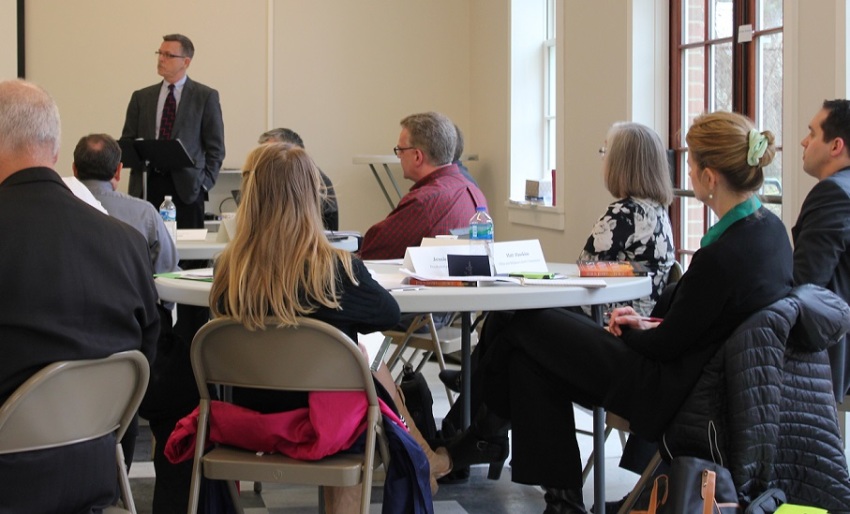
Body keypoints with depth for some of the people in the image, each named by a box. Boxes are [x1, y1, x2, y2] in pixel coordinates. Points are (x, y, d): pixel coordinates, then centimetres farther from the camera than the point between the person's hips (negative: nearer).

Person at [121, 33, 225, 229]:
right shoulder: (141, 97, 15)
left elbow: (215, 147, 4)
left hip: (186, 186, -2)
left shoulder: (206, 96, 5)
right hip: (146, 186, 2)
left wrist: (205, 182, -5)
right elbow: (126, 141, 16)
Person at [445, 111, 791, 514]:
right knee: (530, 359, 10)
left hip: (667, 393, -9)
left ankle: (488, 431, 30)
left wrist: (629, 331, 3)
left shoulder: (721, 257, -28)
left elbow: (665, 345, -16)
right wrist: (650, 325, 6)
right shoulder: (770, 228, -1)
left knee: (527, 324, 4)